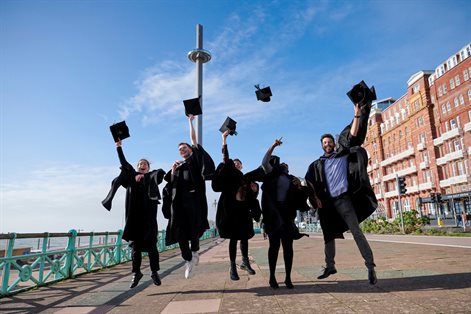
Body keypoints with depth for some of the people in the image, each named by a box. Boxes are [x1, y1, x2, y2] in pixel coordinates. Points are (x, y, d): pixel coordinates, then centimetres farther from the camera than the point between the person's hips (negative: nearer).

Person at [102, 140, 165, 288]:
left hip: (148, 216, -2)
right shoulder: (131, 176, 16)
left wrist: (143, 176, -19)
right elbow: (124, 162, 7)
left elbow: (161, 172, -8)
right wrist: (119, 146, -1)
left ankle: (154, 272, 7)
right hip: (134, 216, 2)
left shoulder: (151, 177, 12)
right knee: (135, 245, 3)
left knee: (151, 244, -3)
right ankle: (136, 273, 14)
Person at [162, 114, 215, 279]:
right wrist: (173, 169, 0)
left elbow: (193, 139, 9)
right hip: (179, 199, 4)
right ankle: (188, 260, 3)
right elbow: (171, 181, 14)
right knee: (180, 229, -3)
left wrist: (190, 121, 12)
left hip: (193, 196, -3)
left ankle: (195, 251, 17)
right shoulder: (178, 165, 24)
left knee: (193, 226, -5)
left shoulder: (195, 159, 14)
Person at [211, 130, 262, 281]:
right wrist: (224, 141, -18)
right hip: (231, 210, -4)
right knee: (233, 239, -2)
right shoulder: (230, 175, 4)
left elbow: (252, 198, 17)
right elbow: (225, 160, -10)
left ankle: (245, 262, 29)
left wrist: (254, 190, -5)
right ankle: (232, 267, 6)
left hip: (244, 211, 4)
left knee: (244, 238, 12)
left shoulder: (247, 179, 17)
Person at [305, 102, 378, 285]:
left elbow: (353, 137, -5)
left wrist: (357, 116, -12)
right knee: (328, 235, 13)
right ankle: (330, 266, 26)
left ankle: (370, 266, -3)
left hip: (343, 199, -4)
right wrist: (316, 197, 1)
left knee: (356, 231, -9)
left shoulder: (343, 154, 6)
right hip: (327, 202, 4)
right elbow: (311, 182, 14)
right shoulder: (318, 164, 13)